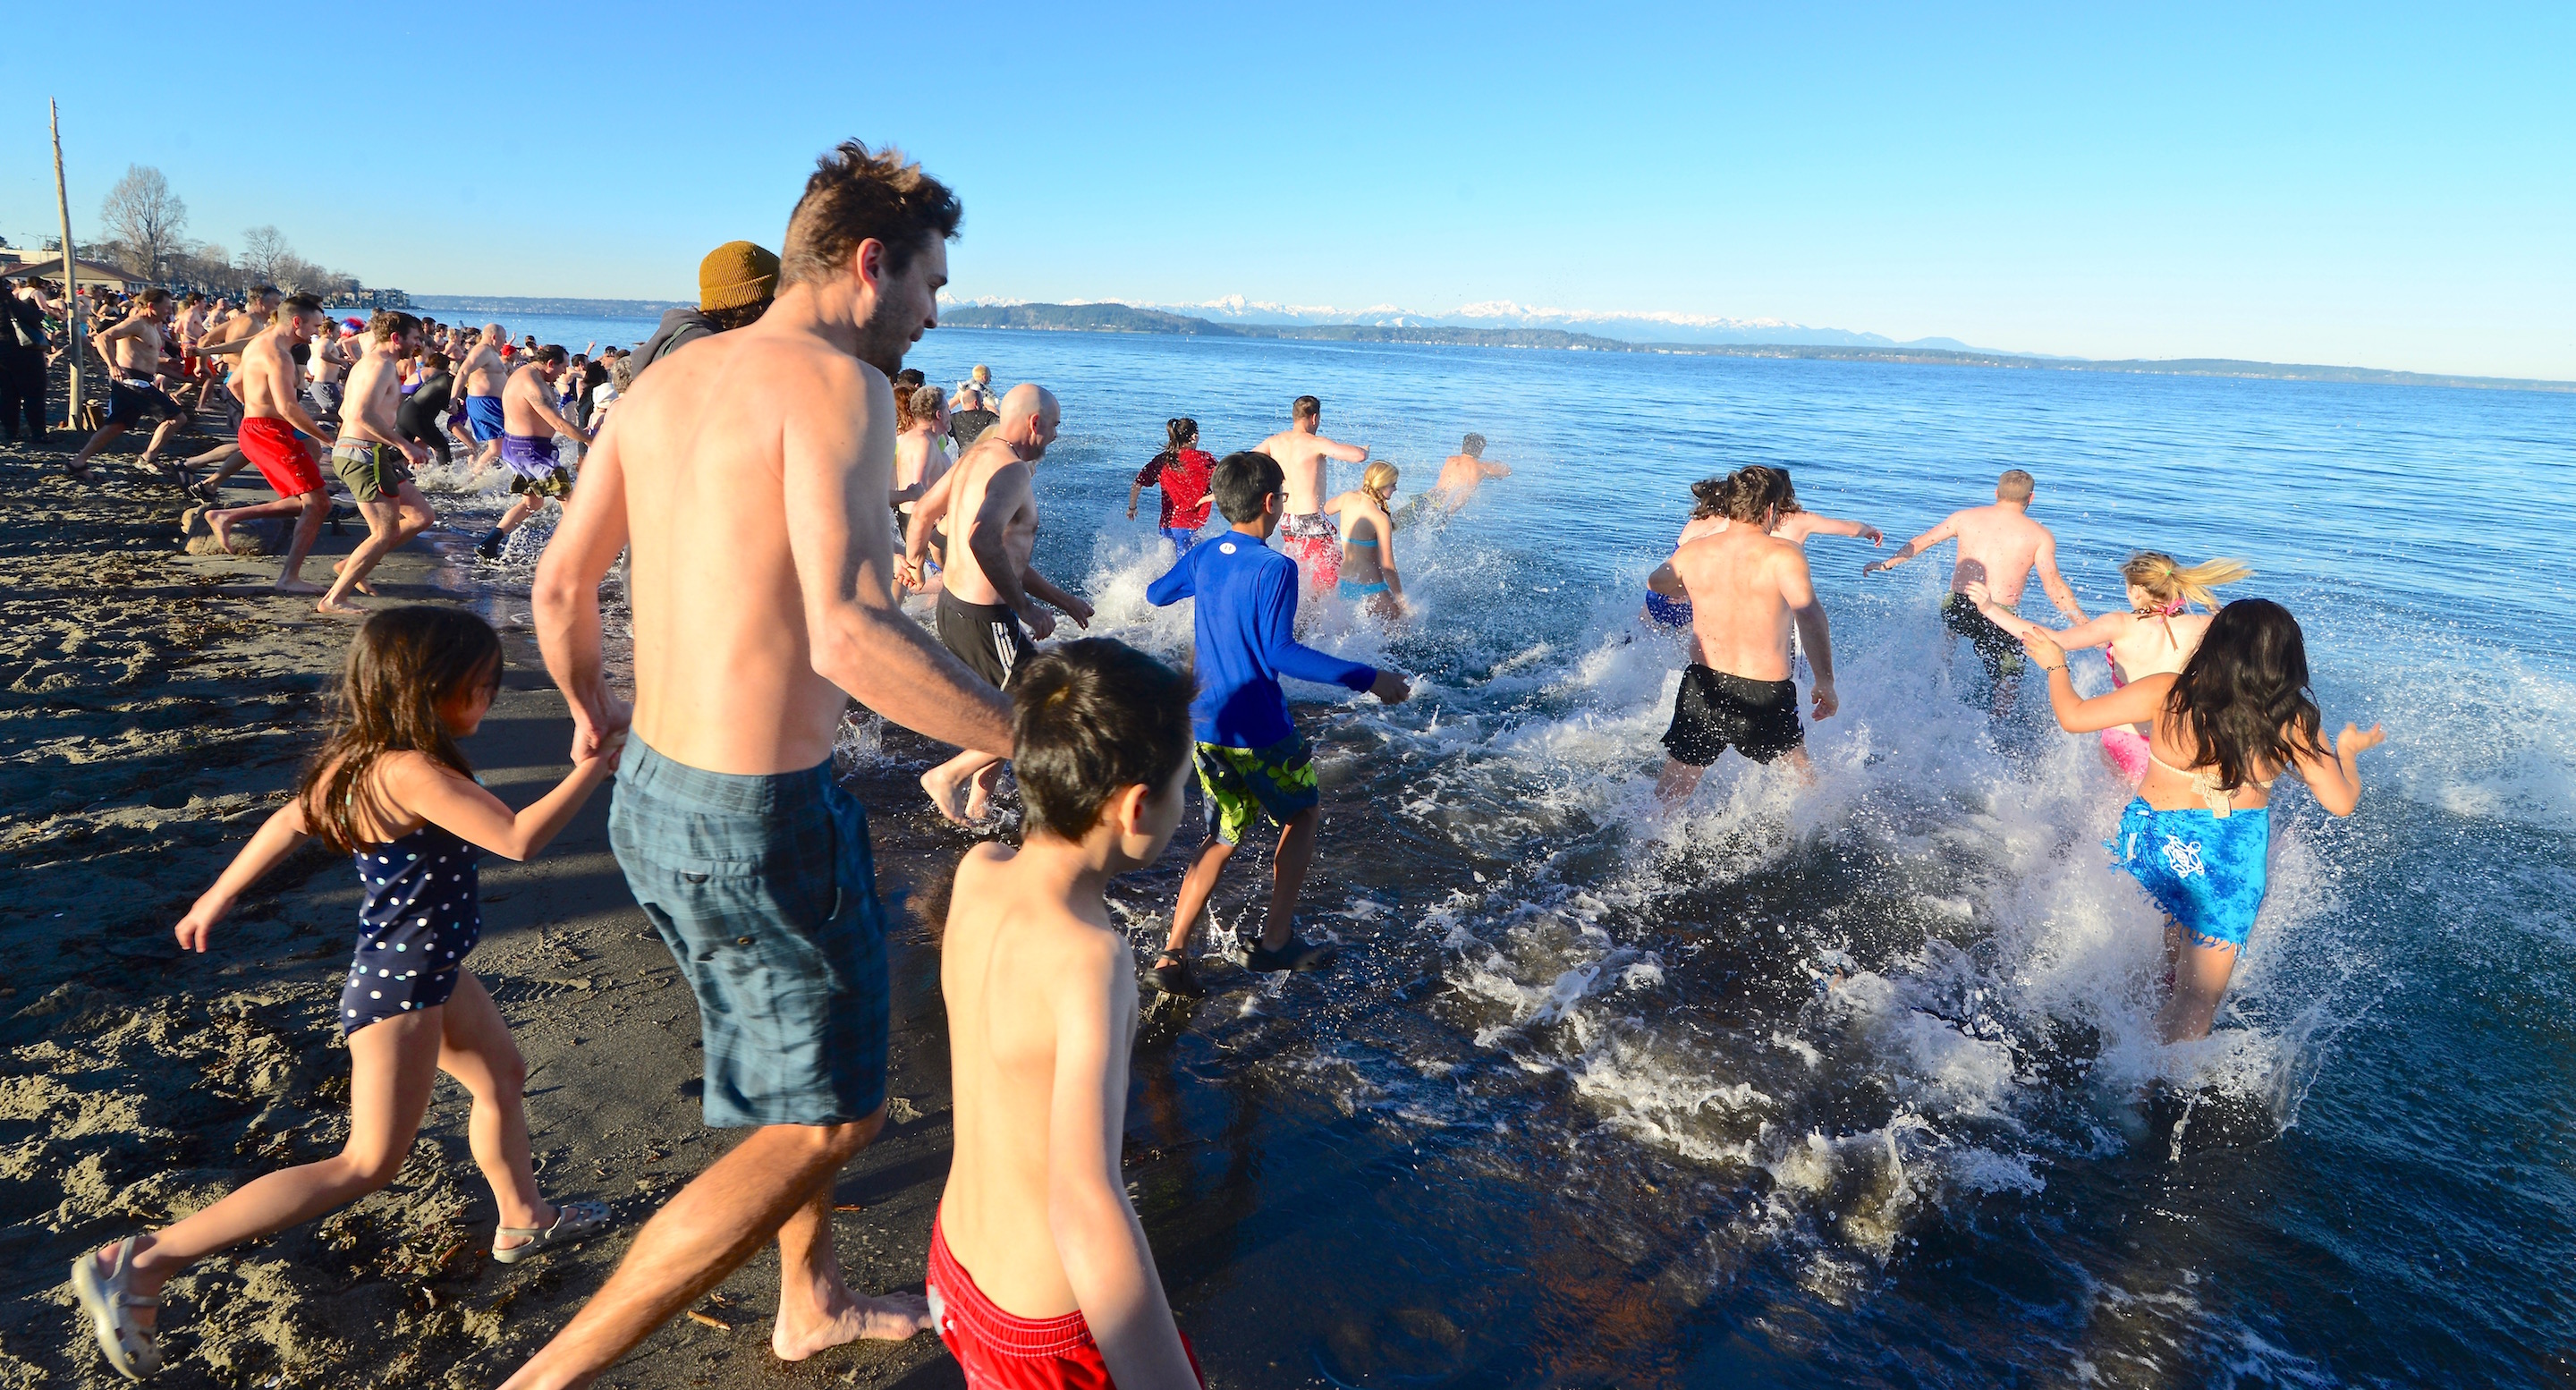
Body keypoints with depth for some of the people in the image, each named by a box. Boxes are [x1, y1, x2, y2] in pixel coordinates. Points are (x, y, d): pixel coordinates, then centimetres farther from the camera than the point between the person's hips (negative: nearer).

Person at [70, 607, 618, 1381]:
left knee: (502, 1076, 25)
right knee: (368, 1165, -3)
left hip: (429, 973, 10)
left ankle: (522, 1222, 44)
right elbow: (519, 839, -36)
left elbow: (289, 822, 13)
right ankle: (143, 1264, 1)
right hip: (400, 990, -10)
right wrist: (593, 768, -27)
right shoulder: (412, 773, -29)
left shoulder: (362, 759, 0)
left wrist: (218, 895, 26)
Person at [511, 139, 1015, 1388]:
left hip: (654, 794, 9)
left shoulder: (662, 381, 8)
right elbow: (850, 636, -31)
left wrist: (591, 707, 34)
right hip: (760, 824, -9)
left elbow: (558, 586, 15)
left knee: (802, 1070, 27)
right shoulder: (837, 385, -17)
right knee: (824, 1120, 11)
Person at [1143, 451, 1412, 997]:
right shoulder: (1274, 568, -18)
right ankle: (1276, 941, 19)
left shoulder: (1204, 556, 5)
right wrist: (1368, 679, -26)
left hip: (1206, 727, 6)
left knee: (1223, 839, 15)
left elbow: (1156, 594, 23)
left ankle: (1173, 955, 4)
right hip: (1259, 733, -6)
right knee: (1304, 814, 18)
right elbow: (1281, 653, -27)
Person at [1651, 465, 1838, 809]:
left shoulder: (1689, 553, 3)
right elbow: (1809, 616, -23)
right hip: (1765, 693, -2)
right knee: (1803, 783, 24)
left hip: (1702, 685, 3)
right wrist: (1825, 682, -18)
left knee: (1670, 793, 8)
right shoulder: (1783, 554, -10)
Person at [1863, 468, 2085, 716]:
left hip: (1956, 609, 3)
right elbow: (2054, 586, -9)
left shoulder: (1965, 517, 7)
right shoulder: (2039, 535, -1)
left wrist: (1887, 564, 28)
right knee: (2007, 685, 17)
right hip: (1999, 620, -3)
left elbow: (1919, 542, 16)